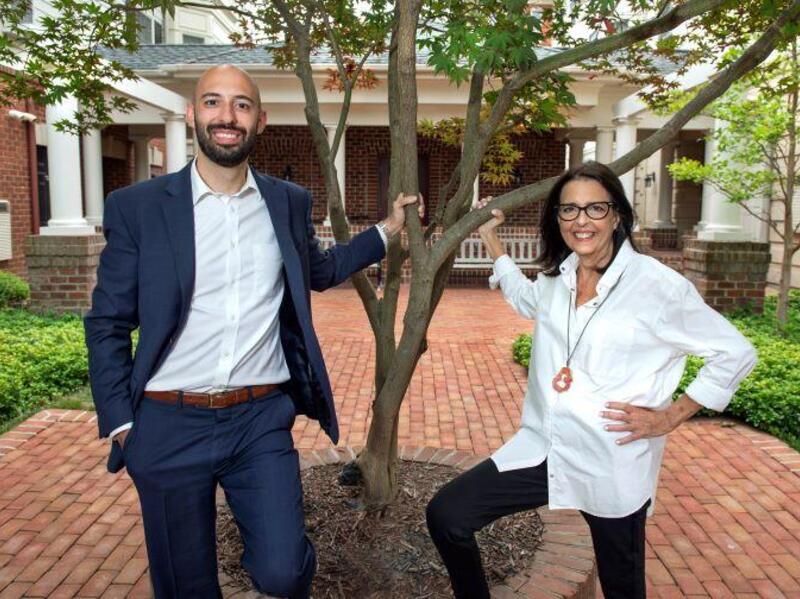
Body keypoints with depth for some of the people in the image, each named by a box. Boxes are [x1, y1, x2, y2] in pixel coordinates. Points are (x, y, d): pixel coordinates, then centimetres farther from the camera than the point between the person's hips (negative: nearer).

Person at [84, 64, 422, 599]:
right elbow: (108, 325, 1)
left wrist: (388, 229, 20)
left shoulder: (290, 203, 5)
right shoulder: (137, 207, -3)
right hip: (169, 427, 0)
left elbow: (320, 271, 23)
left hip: (262, 420, 1)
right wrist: (121, 424, -3)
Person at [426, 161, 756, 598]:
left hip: (613, 467, -4)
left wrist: (670, 417, -8)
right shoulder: (556, 279, 4)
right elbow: (525, 299, 30)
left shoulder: (657, 284, -12)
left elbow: (735, 354, -4)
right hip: (542, 448, 5)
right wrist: (490, 237, 28)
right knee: (445, 515, -4)